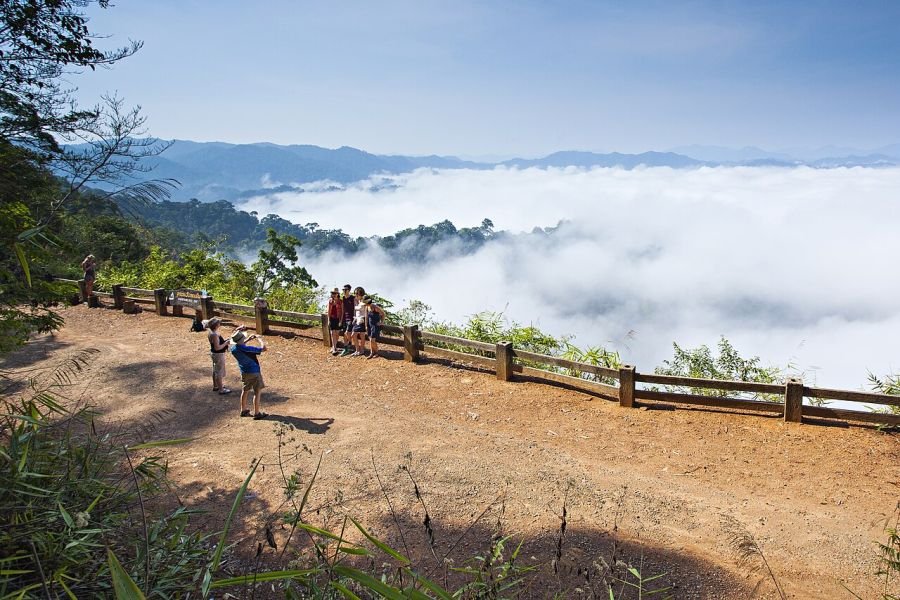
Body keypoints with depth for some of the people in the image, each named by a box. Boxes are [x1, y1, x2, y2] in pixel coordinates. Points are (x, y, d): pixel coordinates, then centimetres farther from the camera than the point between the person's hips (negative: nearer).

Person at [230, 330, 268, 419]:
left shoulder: (233, 348, -8)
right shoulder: (247, 349, -31)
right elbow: (263, 349, -28)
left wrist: (247, 340, 7)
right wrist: (259, 339, -14)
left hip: (244, 372, 7)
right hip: (254, 372, -7)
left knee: (245, 391, 22)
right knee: (257, 393, 5)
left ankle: (243, 410, 33)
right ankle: (257, 413, 10)